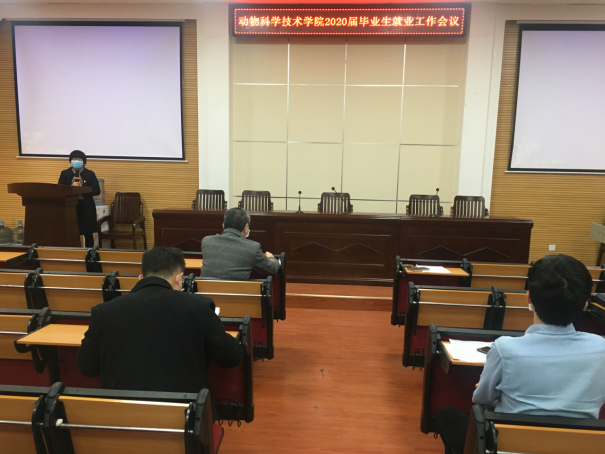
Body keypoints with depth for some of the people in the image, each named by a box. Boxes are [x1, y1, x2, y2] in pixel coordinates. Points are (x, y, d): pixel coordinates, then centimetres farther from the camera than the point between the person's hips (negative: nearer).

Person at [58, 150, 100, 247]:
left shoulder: (90, 174, 5)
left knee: (88, 234, 2)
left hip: (86, 207, -1)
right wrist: (71, 188, -16)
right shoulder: (64, 173, 10)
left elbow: (97, 191, -4)